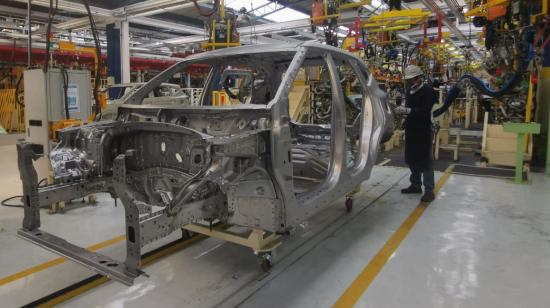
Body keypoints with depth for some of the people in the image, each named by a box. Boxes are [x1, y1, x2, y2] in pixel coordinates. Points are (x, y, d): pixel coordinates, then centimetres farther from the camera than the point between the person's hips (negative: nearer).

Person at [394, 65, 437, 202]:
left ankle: (429, 190, -2)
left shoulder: (428, 90, -11)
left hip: (423, 130, -8)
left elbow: (424, 111, -24)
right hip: (411, 129, 8)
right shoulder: (410, 90, 12)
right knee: (411, 158, 12)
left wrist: (407, 111, -33)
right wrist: (402, 109, 3)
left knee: (425, 159, -6)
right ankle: (416, 185, 25)